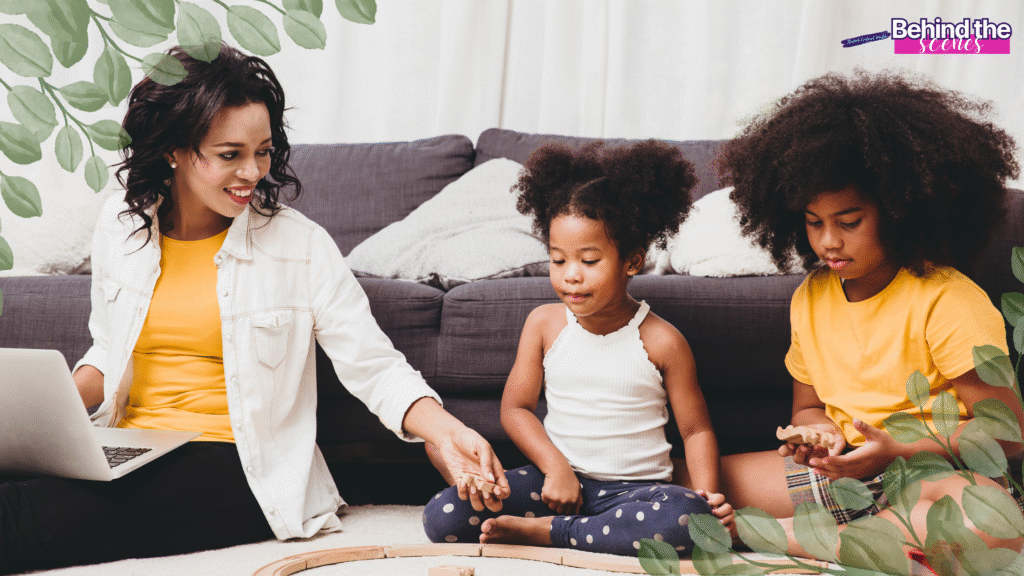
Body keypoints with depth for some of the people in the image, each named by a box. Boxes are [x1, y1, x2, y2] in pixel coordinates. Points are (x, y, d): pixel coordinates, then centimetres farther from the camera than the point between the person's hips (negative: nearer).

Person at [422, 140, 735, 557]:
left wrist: (708, 497, -14)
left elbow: (696, 430, 2)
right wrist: (555, 467, -10)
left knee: (689, 519, -37)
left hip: (635, 487, -1)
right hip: (557, 477, 2)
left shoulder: (661, 341, -3)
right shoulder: (544, 323, 4)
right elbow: (515, 407, 6)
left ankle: (545, 532, -20)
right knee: (441, 518, -19)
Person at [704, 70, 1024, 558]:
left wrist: (895, 449, -21)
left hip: (930, 471, -5)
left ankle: (778, 535, -28)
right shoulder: (810, 298, 8)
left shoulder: (948, 302, -12)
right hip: (838, 469, 5)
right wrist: (817, 429, -8)